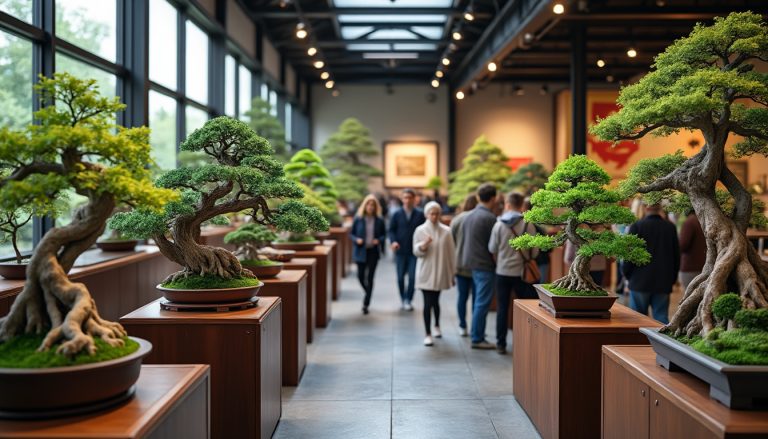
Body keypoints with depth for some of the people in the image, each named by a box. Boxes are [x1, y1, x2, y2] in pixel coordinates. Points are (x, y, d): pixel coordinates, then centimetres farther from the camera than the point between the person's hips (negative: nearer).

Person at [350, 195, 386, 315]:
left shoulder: (379, 220, -1)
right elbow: (351, 233, 5)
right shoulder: (358, 219, -2)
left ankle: (366, 304, 4)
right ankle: (368, 293, 35)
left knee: (370, 277, -2)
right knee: (361, 276, 3)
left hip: (373, 251, -1)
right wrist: (356, 240, -14)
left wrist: (379, 240, -11)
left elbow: (384, 234, 9)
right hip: (361, 251, 1)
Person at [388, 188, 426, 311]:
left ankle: (408, 300, 3)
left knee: (412, 276, -7)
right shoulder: (397, 214, 6)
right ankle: (403, 300, 23)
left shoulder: (420, 214, 1)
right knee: (400, 277, 8)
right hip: (400, 250, 2)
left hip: (414, 251, -2)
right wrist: (393, 241, -12)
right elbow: (391, 230, 6)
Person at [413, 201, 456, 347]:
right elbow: (416, 252, -2)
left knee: (435, 301, 11)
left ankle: (437, 326, 36)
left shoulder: (446, 231, 0)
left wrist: (453, 272, 5)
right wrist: (423, 245, -23)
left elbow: (451, 252, 4)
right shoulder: (420, 230, -2)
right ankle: (428, 334, 1)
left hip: (440, 273, 1)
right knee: (428, 302, -5)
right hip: (426, 273, -1)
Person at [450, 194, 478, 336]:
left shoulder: (456, 220, -2)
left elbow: (452, 243, 2)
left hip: (461, 265, 2)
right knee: (477, 297, 8)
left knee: (462, 296, 11)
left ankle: (462, 327, 14)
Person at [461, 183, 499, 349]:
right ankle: (477, 339, 0)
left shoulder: (470, 216, 9)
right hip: (485, 264, -9)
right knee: (482, 303, -4)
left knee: (478, 301, 18)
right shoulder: (490, 218, -17)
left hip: (471, 262, 9)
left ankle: (476, 333, 24)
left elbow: (463, 238, 15)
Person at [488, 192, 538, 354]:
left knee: (502, 308, 8)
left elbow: (492, 249, 1)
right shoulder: (528, 225, -9)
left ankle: (501, 344, 11)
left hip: (502, 272, 1)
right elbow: (534, 251, -5)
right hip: (521, 272, -1)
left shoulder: (499, 225, -6)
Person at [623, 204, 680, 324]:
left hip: (640, 282, -3)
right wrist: (672, 278, 16)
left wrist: (626, 273, 7)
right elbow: (677, 255, 8)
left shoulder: (636, 226, -9)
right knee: (662, 318, 6)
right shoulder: (670, 227, 3)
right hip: (663, 283, 3)